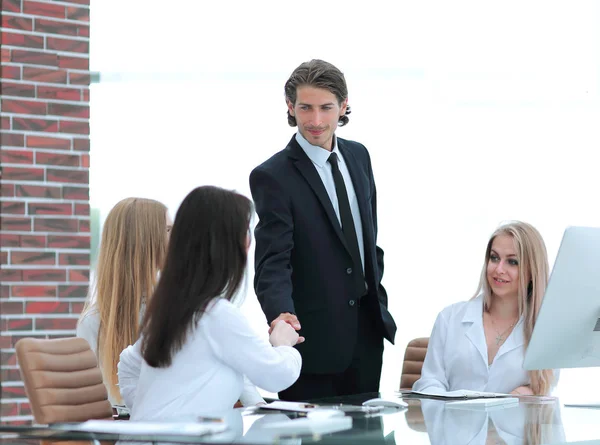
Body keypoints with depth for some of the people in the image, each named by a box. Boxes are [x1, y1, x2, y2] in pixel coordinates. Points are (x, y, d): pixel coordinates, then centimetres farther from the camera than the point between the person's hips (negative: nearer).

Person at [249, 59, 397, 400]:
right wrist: (280, 314, -39)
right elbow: (273, 261, -22)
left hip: (367, 332, 6)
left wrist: (379, 304, 15)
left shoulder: (358, 157, 7)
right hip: (313, 339, -6)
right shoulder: (273, 176, -14)